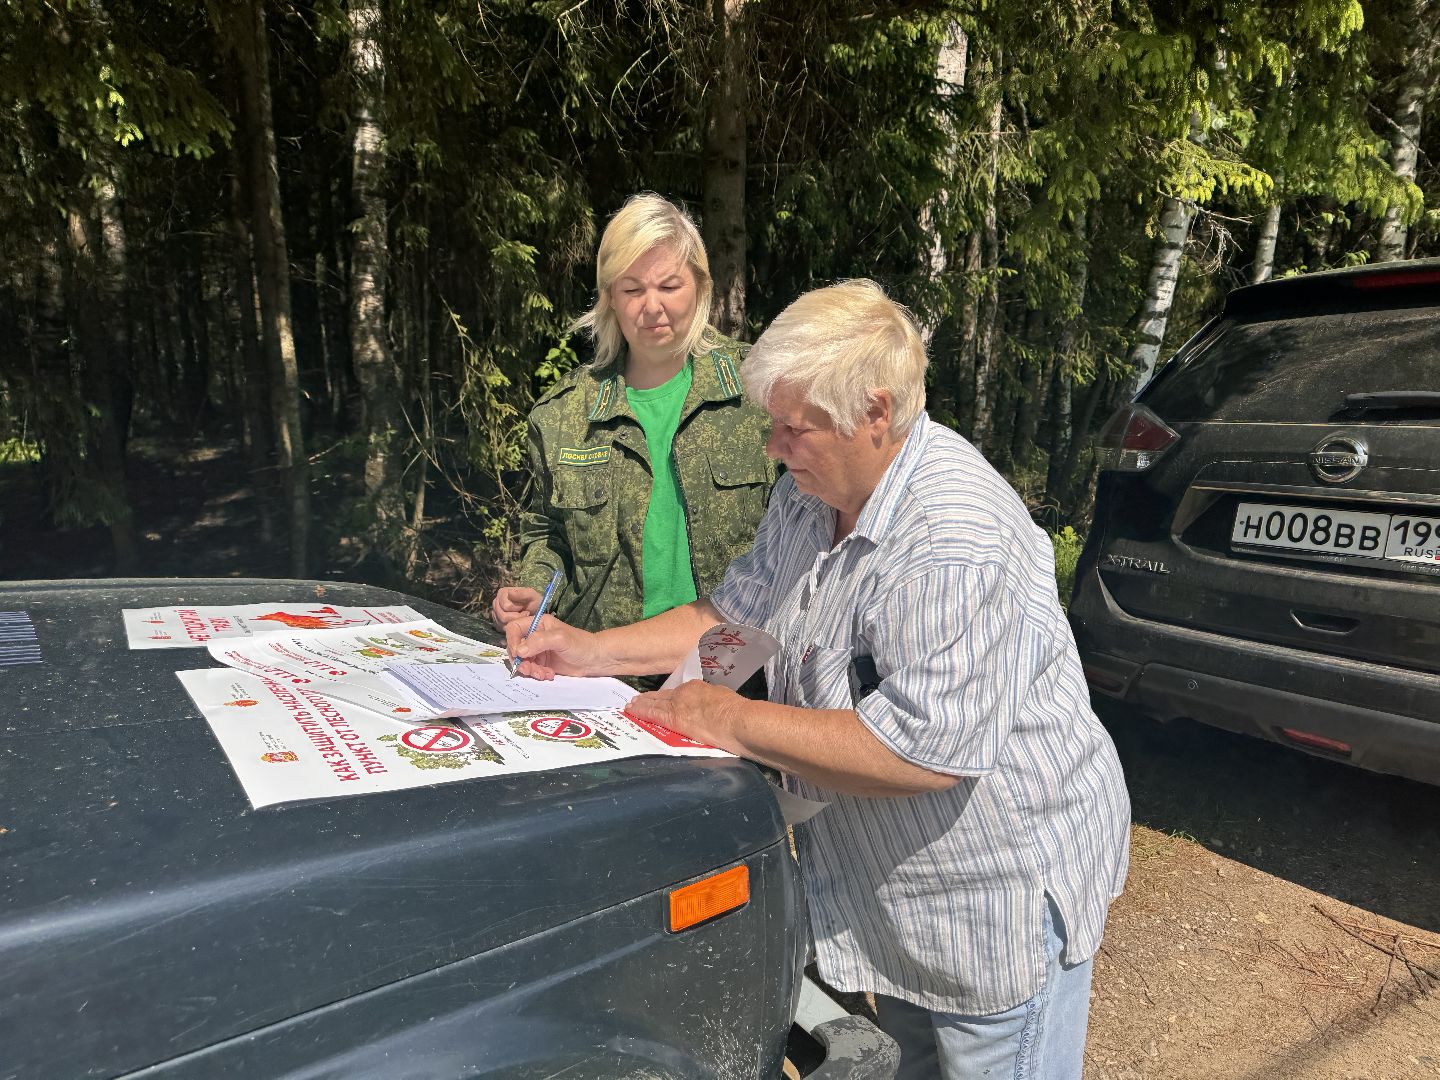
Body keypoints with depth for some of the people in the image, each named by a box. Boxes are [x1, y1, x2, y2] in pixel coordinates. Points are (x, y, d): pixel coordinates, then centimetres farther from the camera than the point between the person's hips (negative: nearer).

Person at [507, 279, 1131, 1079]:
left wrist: (728, 721, -28)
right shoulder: (811, 492, -3)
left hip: (998, 896, -8)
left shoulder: (956, 544, -33)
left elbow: (920, 751, -36)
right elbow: (735, 616, 5)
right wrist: (591, 652, -5)